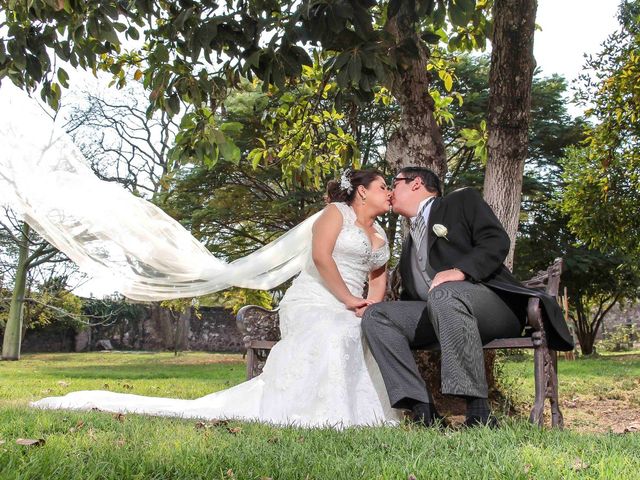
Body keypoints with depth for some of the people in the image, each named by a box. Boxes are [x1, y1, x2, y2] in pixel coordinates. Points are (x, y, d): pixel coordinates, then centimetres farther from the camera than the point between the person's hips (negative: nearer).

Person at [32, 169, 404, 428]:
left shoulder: (380, 233, 24)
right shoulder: (337, 212, 0)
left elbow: (380, 275, 20)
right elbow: (320, 257, -14)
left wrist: (372, 306, -3)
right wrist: (348, 299, -12)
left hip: (348, 314, 8)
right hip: (311, 304, -8)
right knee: (332, 337, -38)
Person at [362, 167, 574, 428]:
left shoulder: (462, 200, 12)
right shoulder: (408, 243, 31)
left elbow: (497, 240, -4)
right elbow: (410, 295, 26)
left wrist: (460, 270, -21)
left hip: (493, 303, -6)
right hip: (436, 314, 6)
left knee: (444, 294, -38)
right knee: (375, 315, -14)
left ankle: (479, 414, -40)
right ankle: (424, 413, -27)